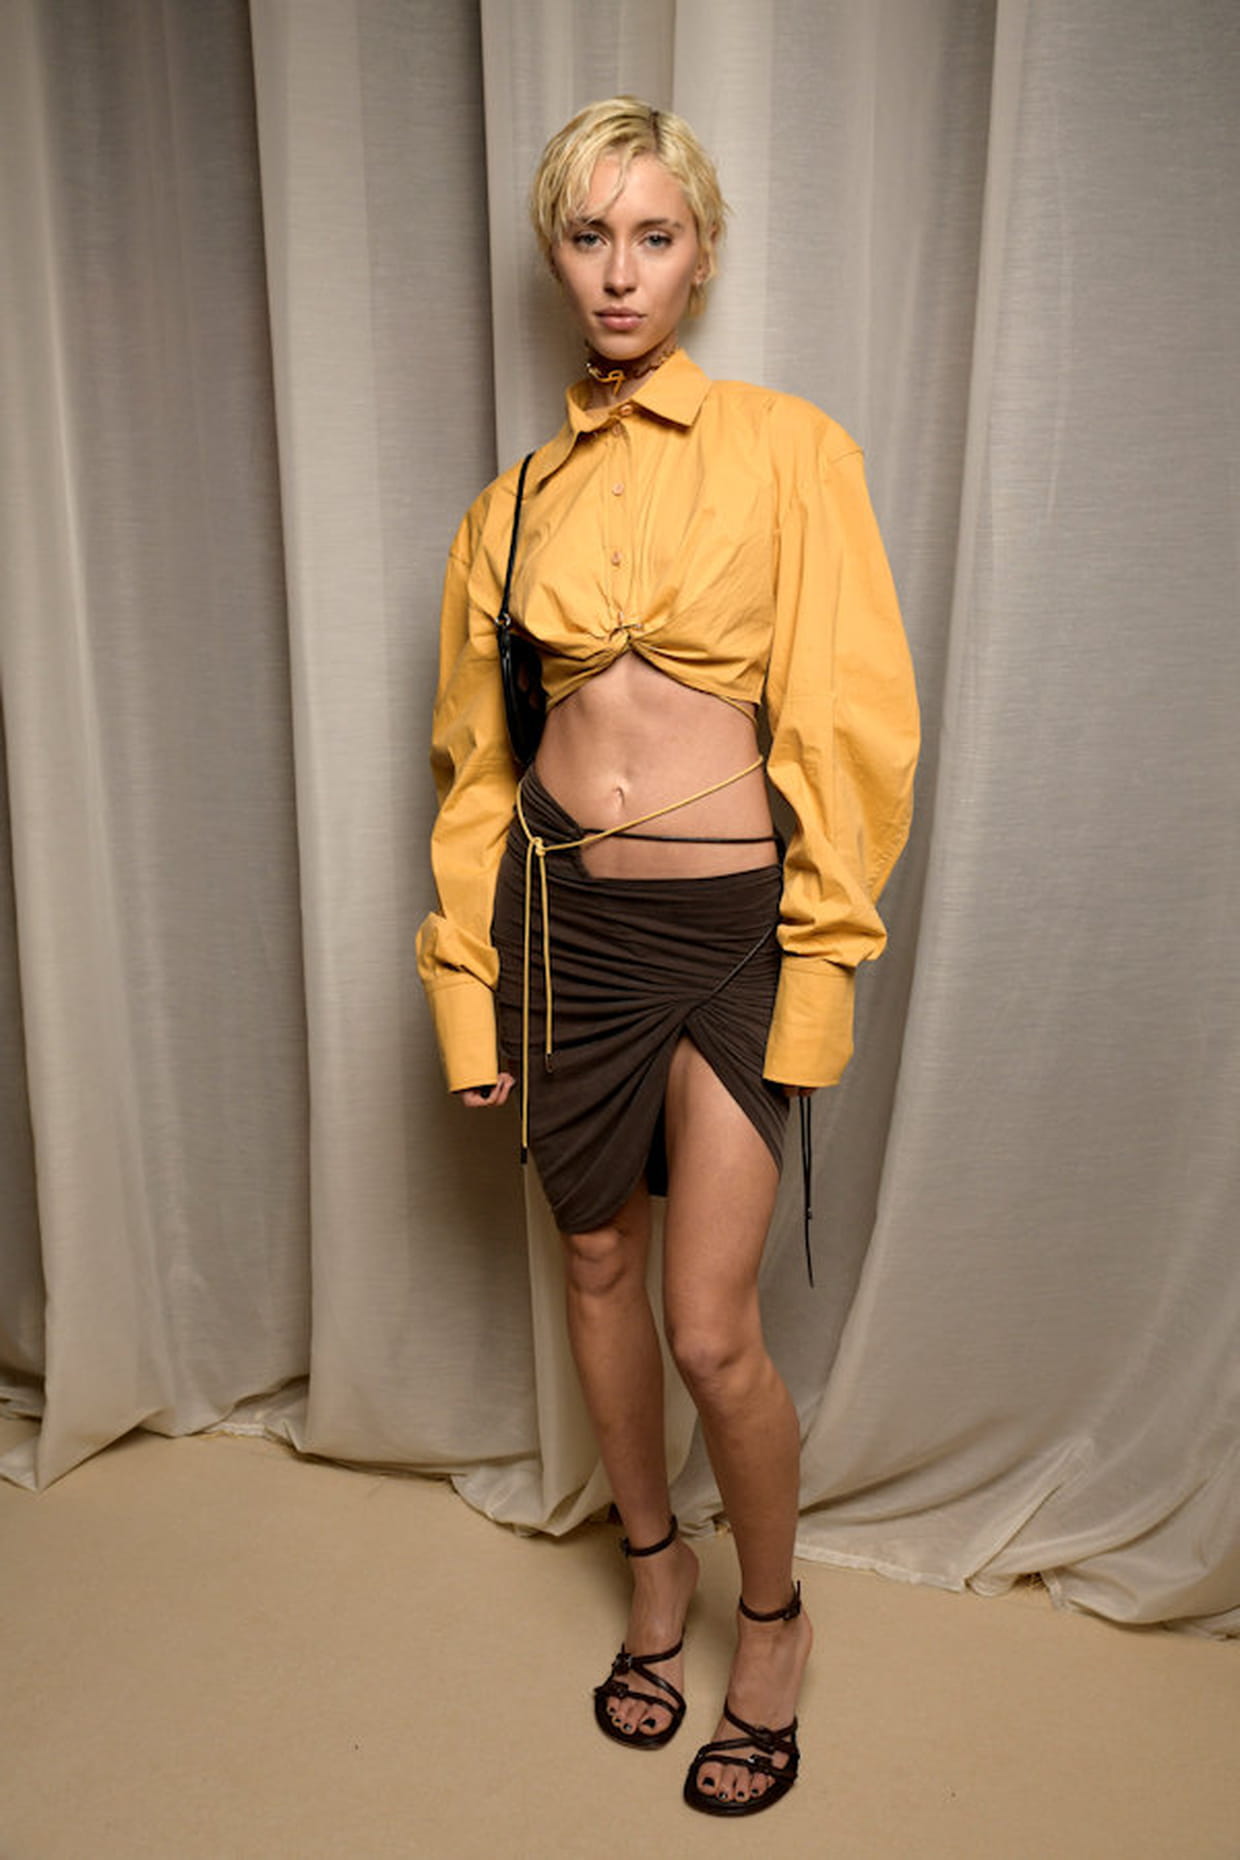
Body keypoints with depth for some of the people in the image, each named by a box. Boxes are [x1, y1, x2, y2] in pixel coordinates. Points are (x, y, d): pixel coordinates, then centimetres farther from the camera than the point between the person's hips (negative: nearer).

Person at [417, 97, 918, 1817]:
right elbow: (474, 755, 10)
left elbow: (850, 722, -5)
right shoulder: (517, 500, 8)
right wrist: (467, 983, 6)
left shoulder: (786, 450, -2)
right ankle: (655, 1564, 41)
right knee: (598, 1265, 15)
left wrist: (819, 967, -10)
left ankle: (773, 1614, 28)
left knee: (712, 1330, -3)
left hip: (723, 918, -3)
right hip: (561, 907, 4)